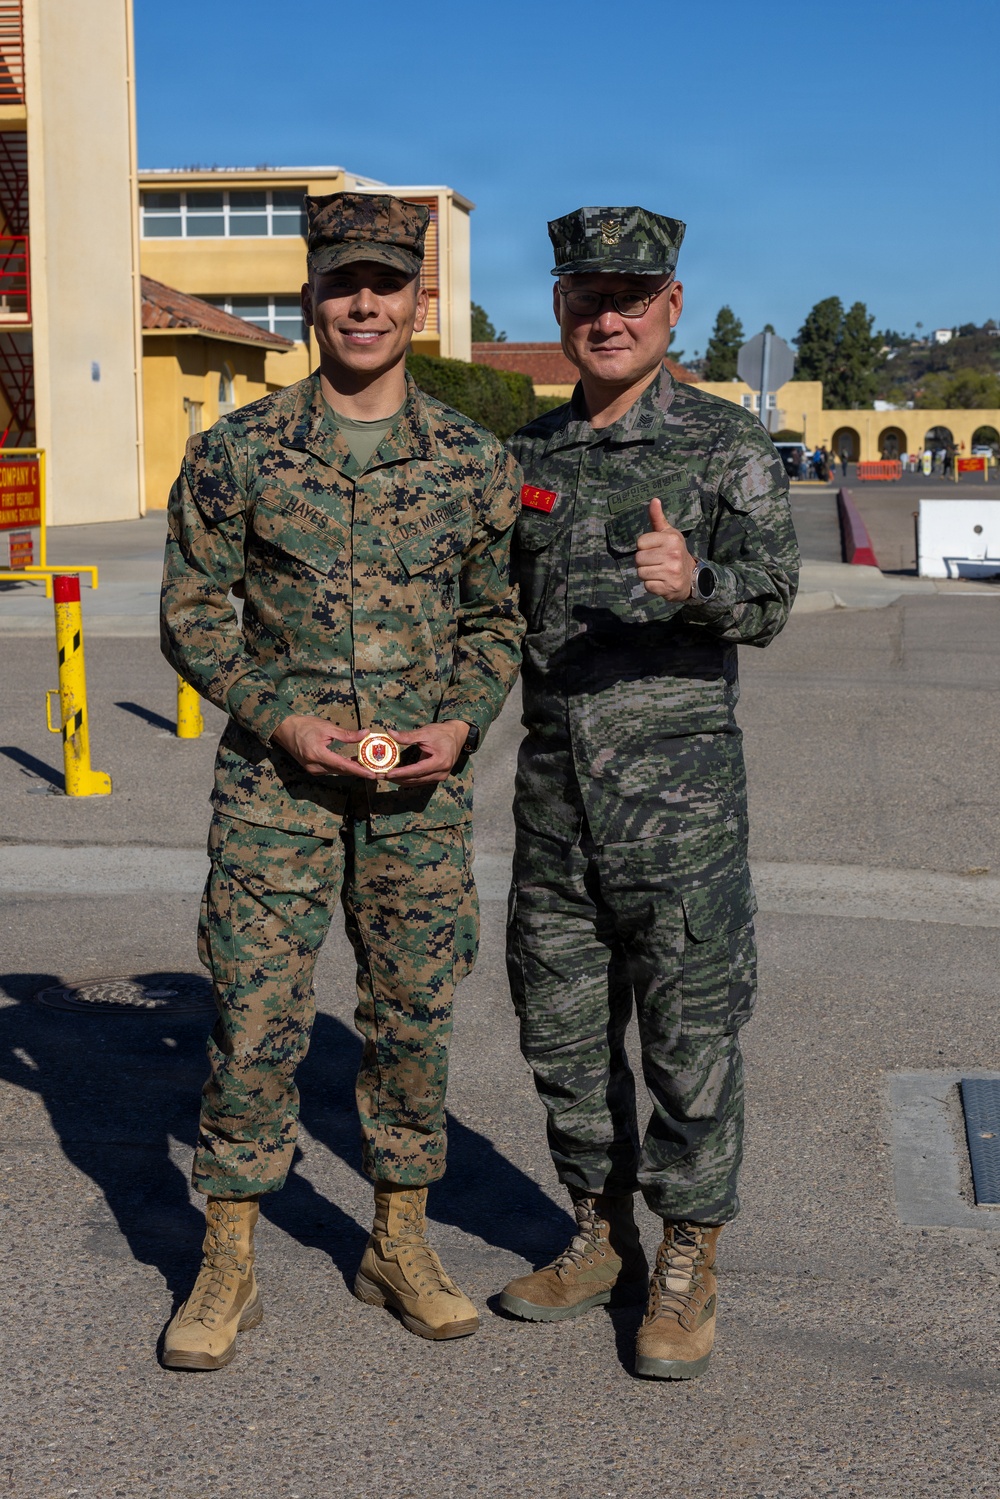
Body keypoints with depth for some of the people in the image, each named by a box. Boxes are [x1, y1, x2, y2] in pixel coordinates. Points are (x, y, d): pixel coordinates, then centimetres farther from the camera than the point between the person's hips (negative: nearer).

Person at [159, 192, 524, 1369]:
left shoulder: (475, 462, 3)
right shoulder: (237, 453, -1)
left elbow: (498, 619, 9)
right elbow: (193, 617, 1)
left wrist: (461, 723, -8)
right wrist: (285, 719, -12)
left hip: (422, 784, 2)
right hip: (274, 775, -1)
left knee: (413, 1011, 9)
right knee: (255, 1015, 1)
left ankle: (399, 1244, 26)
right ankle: (227, 1264, 16)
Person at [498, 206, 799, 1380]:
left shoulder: (724, 443, -2)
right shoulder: (528, 454, 12)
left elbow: (769, 599, -11)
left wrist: (695, 581, -31)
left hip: (677, 772, -5)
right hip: (552, 771, 5)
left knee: (690, 1027, 0)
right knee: (562, 1022, 11)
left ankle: (687, 1264, 15)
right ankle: (602, 1238, 28)